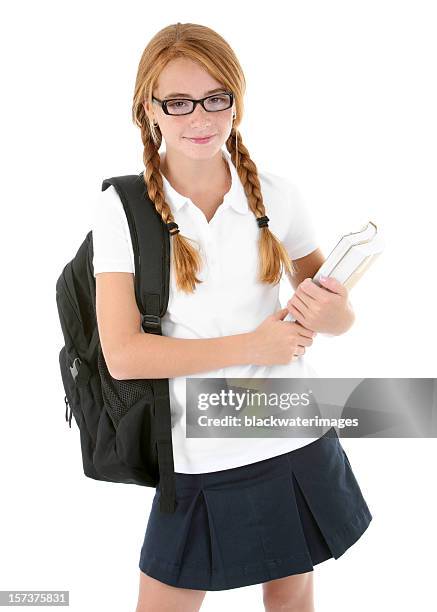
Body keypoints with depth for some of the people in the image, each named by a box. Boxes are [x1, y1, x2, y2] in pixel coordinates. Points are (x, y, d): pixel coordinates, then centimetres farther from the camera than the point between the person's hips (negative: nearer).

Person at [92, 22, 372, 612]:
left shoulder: (278, 195, -4)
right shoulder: (122, 208, -10)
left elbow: (334, 307, 5)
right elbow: (123, 355, -15)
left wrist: (336, 315, -20)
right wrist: (250, 346, -20)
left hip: (297, 439, 2)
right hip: (198, 458, -2)